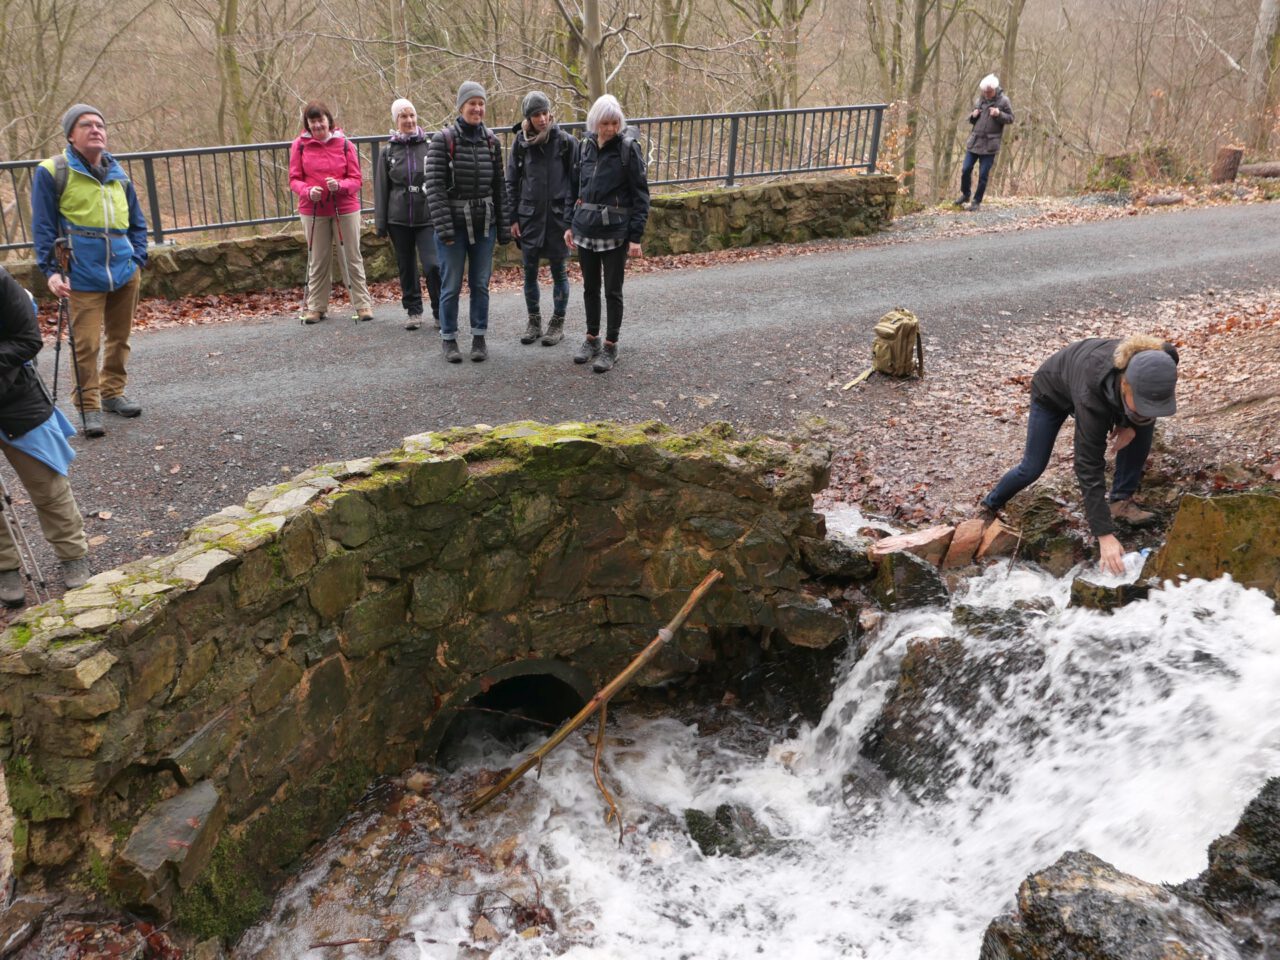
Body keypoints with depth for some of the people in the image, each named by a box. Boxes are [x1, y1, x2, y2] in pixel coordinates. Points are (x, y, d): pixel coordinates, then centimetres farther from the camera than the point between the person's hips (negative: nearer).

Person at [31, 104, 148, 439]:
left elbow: (137, 222, 17)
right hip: (84, 276, -5)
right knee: (87, 345, -6)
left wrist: (138, 259, 4)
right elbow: (43, 227, -3)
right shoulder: (53, 172, -4)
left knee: (119, 337, 14)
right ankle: (89, 407, 3)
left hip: (125, 272, 5)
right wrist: (51, 270, -10)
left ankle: (113, 393, 28)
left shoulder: (118, 173, 11)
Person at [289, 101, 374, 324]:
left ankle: (363, 304, 12)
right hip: (313, 211, 1)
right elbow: (294, 179, 1)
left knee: (352, 257, 6)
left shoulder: (345, 144, -2)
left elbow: (356, 179, -2)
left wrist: (340, 185, -21)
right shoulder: (300, 146, -1)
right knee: (317, 260, 9)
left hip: (345, 208, -1)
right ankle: (316, 306, 17)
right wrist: (308, 191, -20)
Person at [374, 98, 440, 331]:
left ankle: (440, 312, 3)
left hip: (428, 218, -2)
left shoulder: (430, 146, -1)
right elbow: (381, 189, 8)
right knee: (406, 267, 10)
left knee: (433, 265, -13)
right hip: (399, 219, 3)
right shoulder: (388, 151, 5)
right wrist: (380, 223, 5)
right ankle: (413, 310, 24)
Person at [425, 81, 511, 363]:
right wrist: (444, 228, -17)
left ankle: (479, 338, 18)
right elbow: (434, 186, -11)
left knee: (481, 284, 8)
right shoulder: (443, 140, -7)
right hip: (454, 224, -3)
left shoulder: (491, 141, 6)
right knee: (451, 286, 3)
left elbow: (499, 186, 9)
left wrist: (504, 226, 6)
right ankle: (449, 339, 15)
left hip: (484, 224, 4)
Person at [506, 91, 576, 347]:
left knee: (559, 272, 6)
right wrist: (513, 218, 4)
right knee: (529, 272, 8)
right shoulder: (521, 143, 3)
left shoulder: (566, 142, -5)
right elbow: (511, 183, 8)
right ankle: (534, 321, 22)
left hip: (558, 218, -3)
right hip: (529, 218, 3)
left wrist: (572, 218, -9)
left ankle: (558, 323, 17)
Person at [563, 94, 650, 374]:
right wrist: (570, 224, 12)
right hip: (585, 229, 5)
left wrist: (636, 235, -13)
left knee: (612, 289, 3)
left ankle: (610, 346, 14)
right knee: (590, 287, 13)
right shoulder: (585, 146, 6)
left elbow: (641, 193, -9)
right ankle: (592, 338, 28)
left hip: (615, 232, -5)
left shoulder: (628, 148, -8)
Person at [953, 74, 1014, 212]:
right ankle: (965, 195, 23)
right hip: (974, 142, 4)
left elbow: (1010, 118, -1)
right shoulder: (980, 100, 10)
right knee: (966, 169, 2)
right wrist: (973, 116, -3)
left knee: (983, 174, -2)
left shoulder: (1003, 101, -3)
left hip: (990, 145, -4)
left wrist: (999, 114, -18)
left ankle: (977, 201, 10)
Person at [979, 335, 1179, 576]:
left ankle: (1121, 500, -2)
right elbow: (1090, 467, -42)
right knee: (1033, 468, 0)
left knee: (1143, 426, -16)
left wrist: (1132, 424, -25)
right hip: (1053, 390, -4)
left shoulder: (1161, 364, -35)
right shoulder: (1092, 396, -47)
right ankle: (991, 504, 27)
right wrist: (1105, 534, -44)